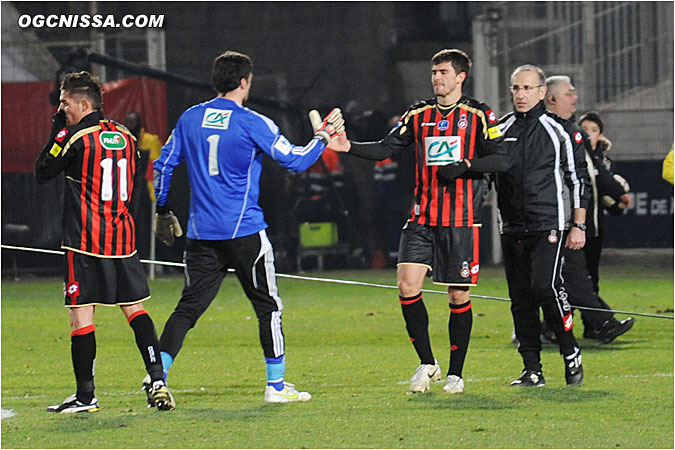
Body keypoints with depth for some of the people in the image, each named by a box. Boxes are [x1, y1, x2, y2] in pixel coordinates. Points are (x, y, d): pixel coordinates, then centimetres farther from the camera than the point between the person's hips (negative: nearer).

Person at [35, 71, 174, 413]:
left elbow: (41, 173, 2)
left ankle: (86, 396, -1)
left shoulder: (75, 139, -9)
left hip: (85, 243, -6)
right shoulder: (125, 137, 10)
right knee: (135, 309, 10)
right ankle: (157, 381, -1)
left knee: (81, 315, -1)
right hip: (123, 237, 6)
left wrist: (56, 131, 7)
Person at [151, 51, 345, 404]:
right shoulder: (252, 123, -8)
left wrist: (162, 211, 23)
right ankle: (276, 385, 11)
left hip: (201, 233, 4)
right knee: (268, 307, 8)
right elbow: (295, 160, -2)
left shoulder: (190, 119, 7)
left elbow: (163, 165, 12)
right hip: (244, 230, -4)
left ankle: (157, 375, -11)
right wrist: (324, 134, 14)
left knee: (188, 306, 4)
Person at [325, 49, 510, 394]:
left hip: (461, 221, -3)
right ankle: (427, 363, 4)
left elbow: (500, 160, -4)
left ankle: (455, 372, 14)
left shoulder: (478, 115, 1)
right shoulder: (418, 115, 11)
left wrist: (464, 166, -17)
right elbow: (386, 148, 7)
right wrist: (349, 147, -8)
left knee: (458, 295, 1)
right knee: (408, 285, -11)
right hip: (422, 219, 3)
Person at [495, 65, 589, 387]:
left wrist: (578, 226, -1)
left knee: (545, 287, -19)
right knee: (521, 298, 2)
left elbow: (578, 179, 3)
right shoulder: (499, 130, 11)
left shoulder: (559, 130, 1)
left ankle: (571, 354, -2)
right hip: (511, 228, 4)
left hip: (550, 225, -4)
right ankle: (532, 370, 7)